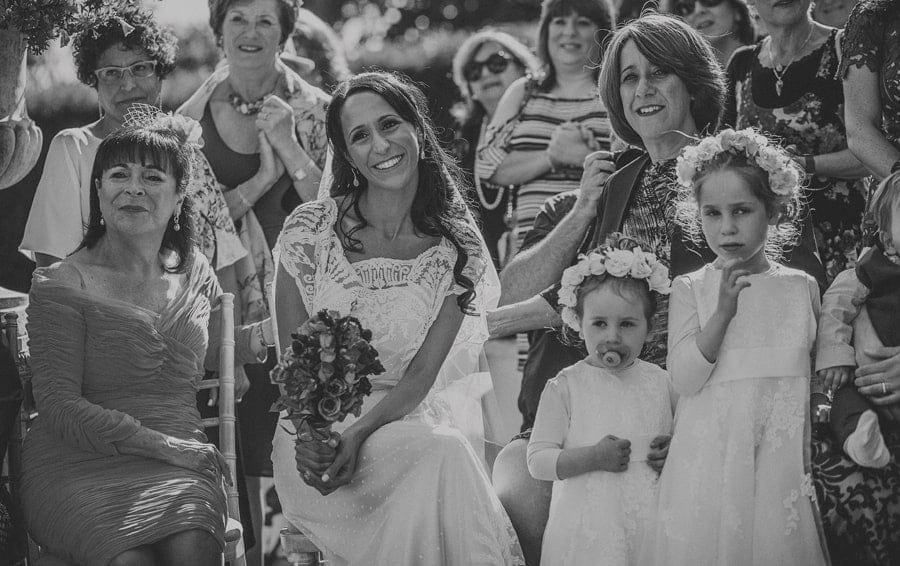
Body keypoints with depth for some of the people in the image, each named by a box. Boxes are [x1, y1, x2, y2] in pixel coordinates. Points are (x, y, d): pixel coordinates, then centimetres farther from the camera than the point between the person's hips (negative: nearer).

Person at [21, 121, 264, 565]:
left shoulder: (195, 274, 13)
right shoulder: (61, 286, -3)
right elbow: (59, 406, -9)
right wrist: (159, 443, -15)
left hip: (177, 462, 3)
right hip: (78, 462, -3)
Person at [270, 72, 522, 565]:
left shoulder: (458, 247, 1)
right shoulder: (311, 230, -3)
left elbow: (422, 373, -3)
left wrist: (360, 433, -21)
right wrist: (309, 434, -19)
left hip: (404, 420, 2)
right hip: (314, 435, -2)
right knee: (444, 455, -31)